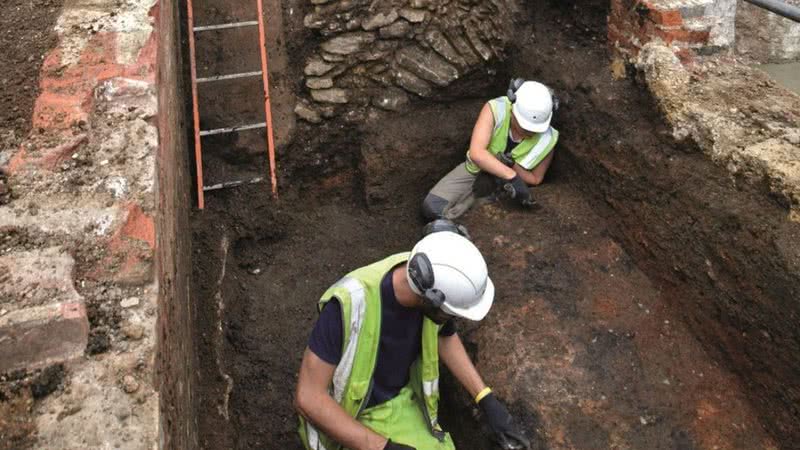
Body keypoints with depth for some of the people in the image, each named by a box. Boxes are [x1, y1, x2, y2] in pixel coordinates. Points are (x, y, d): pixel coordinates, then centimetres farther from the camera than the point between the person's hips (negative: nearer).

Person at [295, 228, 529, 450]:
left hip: (401, 402, 5)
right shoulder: (352, 302, -36)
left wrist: (488, 401, -1)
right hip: (348, 418, -5)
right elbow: (308, 397, -28)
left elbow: (445, 337, 6)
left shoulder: (429, 280, -18)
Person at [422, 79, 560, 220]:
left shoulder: (547, 140, -26)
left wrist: (512, 165, -30)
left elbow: (535, 179, -11)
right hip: (476, 168, -1)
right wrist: (512, 176, -49)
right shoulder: (495, 109, -31)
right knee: (432, 208, -17)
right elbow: (476, 153, -41)